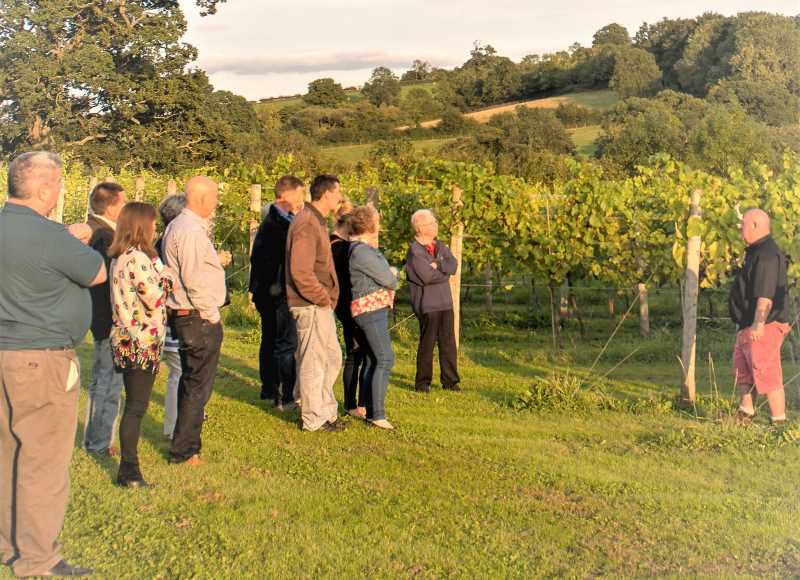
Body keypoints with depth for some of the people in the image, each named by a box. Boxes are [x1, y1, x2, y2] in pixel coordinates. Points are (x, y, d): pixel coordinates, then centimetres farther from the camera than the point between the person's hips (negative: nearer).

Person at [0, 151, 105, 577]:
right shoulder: (48, 236, -20)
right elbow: (98, 274, -6)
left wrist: (69, 239, 16)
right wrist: (78, 242, 11)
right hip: (42, 359, -9)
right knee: (43, 461, -1)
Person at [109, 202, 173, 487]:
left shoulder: (120, 257, 12)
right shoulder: (138, 258, -18)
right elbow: (155, 299, -19)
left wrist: (161, 276, 3)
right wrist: (165, 278, -2)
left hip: (127, 341, 10)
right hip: (142, 342, -10)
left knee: (134, 405, 16)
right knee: (136, 407, -3)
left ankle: (128, 466, 24)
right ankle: (129, 471, 3)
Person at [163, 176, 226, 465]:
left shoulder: (177, 226, 14)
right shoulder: (191, 232, -19)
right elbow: (195, 281, -22)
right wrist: (212, 315, -14)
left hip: (183, 315, 11)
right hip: (199, 319, -11)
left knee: (190, 381, 20)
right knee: (199, 385, -2)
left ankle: (186, 443, 32)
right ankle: (184, 451, 5)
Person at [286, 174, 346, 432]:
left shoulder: (317, 221, 16)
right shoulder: (307, 224, -17)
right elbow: (300, 272, -24)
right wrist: (323, 298, -16)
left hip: (320, 304, 10)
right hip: (311, 306, -10)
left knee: (332, 356, 18)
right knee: (314, 361, -1)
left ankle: (325, 409, 29)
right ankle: (314, 419, 8)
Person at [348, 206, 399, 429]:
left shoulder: (366, 248, 16)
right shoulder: (361, 251, -17)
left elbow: (385, 271, 18)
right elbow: (389, 280, -13)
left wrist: (390, 273, -2)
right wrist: (393, 275, 7)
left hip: (375, 310, 11)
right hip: (370, 309, -11)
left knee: (373, 361, 13)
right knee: (385, 360, -11)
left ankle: (370, 411, 18)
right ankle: (377, 414, -12)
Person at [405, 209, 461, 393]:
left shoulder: (440, 246, 13)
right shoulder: (414, 251, -11)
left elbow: (453, 266, -1)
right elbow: (427, 276, -20)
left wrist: (437, 264, -16)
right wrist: (444, 272, -5)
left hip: (445, 302, 7)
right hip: (427, 304, -7)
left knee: (448, 343, 9)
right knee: (427, 344, 0)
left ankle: (450, 381, 17)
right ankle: (422, 382, 11)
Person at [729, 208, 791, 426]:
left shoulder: (767, 255, -19)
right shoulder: (756, 252, 16)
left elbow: (765, 295, -26)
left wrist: (759, 323, -29)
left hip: (764, 327, -11)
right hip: (749, 326, 11)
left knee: (767, 375, -6)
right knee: (742, 369, 19)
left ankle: (779, 422, 0)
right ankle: (746, 414, 28)